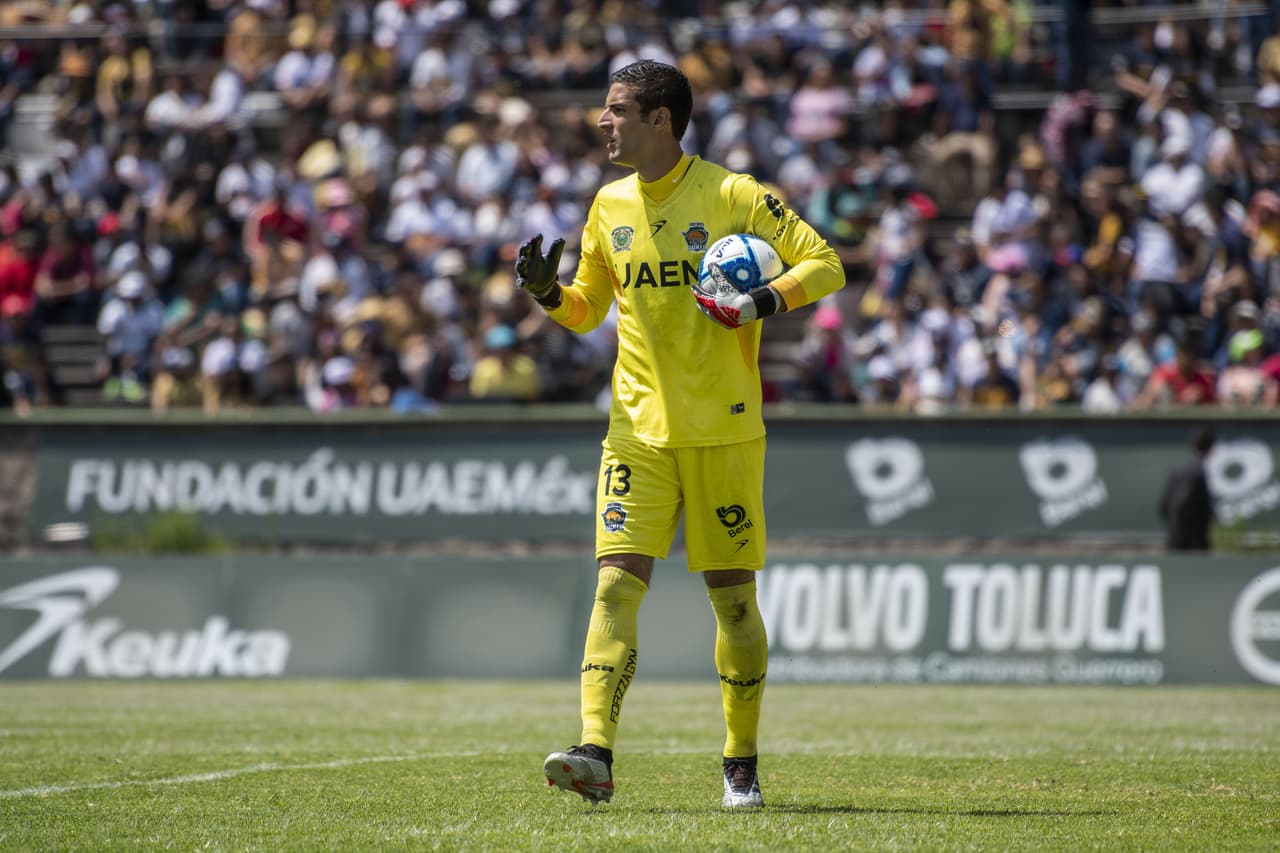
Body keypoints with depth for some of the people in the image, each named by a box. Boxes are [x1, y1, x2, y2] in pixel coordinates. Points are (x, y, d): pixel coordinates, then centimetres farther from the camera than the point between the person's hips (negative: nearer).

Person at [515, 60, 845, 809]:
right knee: (617, 582, -12)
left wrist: (767, 299, -21)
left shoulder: (732, 195, -5)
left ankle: (742, 767, 17)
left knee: (733, 597, 4)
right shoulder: (610, 207, 11)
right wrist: (547, 292, 0)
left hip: (724, 430, -3)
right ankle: (596, 755, -21)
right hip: (638, 430, 4)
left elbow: (825, 265, -4)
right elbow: (586, 311, 21)